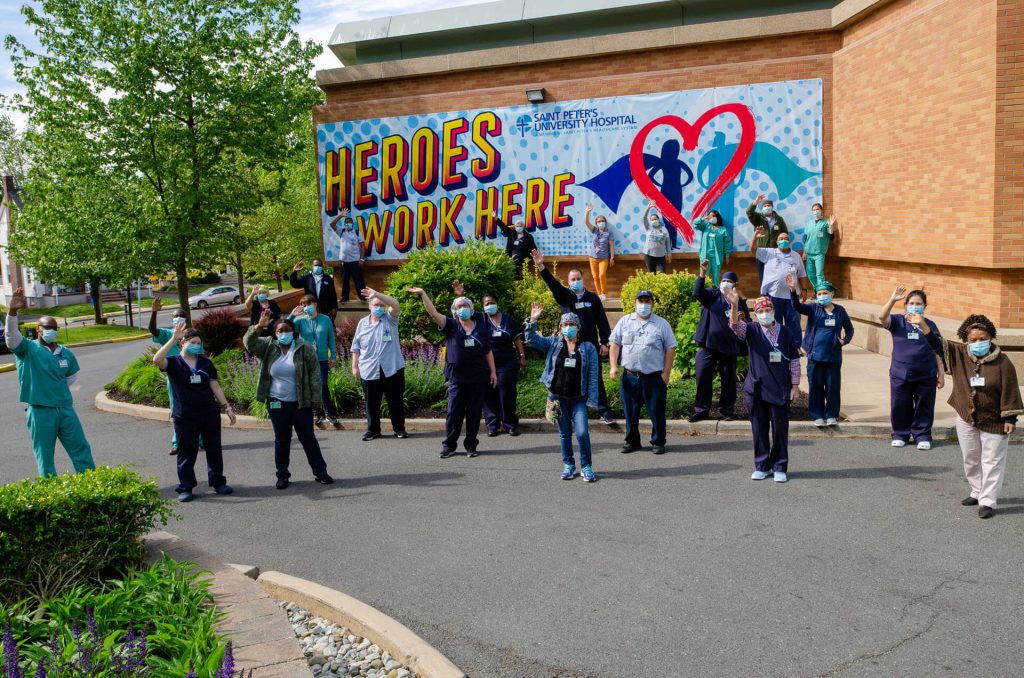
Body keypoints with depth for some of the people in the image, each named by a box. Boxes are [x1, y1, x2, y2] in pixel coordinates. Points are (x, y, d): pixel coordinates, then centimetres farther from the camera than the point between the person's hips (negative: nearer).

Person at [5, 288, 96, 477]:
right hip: (40, 411, -4)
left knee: (81, 450, 8)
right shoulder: (28, 349, -4)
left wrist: (58, 388, 10)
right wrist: (12, 311, -40)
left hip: (66, 409, 4)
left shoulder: (66, 353, 8)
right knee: (45, 458, 3)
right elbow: (11, 335, -24)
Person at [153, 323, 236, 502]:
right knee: (186, 453, 3)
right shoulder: (174, 363, -3)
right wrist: (174, 339, -28)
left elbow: (215, 387, 10)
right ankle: (185, 487, 12)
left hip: (209, 413, 3)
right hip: (185, 417, -3)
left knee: (214, 449, 9)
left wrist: (227, 407, 5)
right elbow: (157, 360, -25)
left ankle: (218, 482, 22)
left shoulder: (206, 363, 7)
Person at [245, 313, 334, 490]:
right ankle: (282, 475, 19)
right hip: (277, 403, 2)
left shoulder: (305, 348, -4)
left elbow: (314, 373, -4)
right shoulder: (268, 347, 2)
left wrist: (316, 396, -8)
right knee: (281, 440, 10)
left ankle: (320, 471, 14)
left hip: (301, 403, -1)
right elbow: (249, 342, -10)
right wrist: (259, 326, -27)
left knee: (308, 437, 6)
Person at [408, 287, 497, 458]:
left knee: (474, 412, 5)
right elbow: (433, 313, -11)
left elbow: (488, 352, 11)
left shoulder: (481, 327, 7)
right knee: (454, 411, -1)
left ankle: (471, 445, 14)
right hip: (457, 378, -1)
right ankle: (449, 445, 8)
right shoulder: (451, 326, 2)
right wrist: (423, 294, -20)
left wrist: (493, 371, 6)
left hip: (478, 378, 1)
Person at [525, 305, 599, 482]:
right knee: (564, 434, 12)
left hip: (579, 399, -2)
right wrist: (533, 320, -19)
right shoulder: (553, 343, 4)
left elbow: (593, 376, -2)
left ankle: (586, 467, 6)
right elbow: (532, 339, -4)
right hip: (558, 398, 2)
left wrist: (592, 400, -7)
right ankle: (568, 465, 27)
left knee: (582, 433, -11)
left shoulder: (588, 348, -1)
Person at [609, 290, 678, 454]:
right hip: (630, 376, 2)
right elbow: (615, 344, 10)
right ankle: (632, 441, 21)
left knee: (656, 411, 2)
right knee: (630, 412, 7)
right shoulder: (624, 321, 8)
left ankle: (658, 442, 15)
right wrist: (613, 366, -1)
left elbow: (670, 349, 2)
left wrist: (666, 373, -4)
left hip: (654, 377, -2)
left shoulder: (662, 324, 3)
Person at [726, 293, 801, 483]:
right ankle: (761, 466, 19)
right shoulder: (752, 330, 1)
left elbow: (794, 360, 7)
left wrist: (795, 385, 3)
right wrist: (734, 305, -39)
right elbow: (735, 325, -20)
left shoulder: (786, 333, 3)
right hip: (757, 389, 0)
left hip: (780, 390, 0)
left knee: (780, 429, 4)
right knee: (759, 429, 8)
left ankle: (780, 467, 15)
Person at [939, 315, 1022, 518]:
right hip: (966, 419, 4)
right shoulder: (959, 355, -3)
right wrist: (923, 326, -25)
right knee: (971, 460, 16)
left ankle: (988, 502, 4)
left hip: (993, 422, -4)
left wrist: (1010, 418, -12)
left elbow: (1010, 391, -11)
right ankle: (978, 492, 32)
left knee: (992, 462, 1)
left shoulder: (1002, 362, -13)